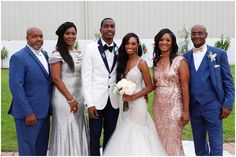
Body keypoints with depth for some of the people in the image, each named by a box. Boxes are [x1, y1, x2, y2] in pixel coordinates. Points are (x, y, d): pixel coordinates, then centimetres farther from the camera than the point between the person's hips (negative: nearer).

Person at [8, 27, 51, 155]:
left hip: (43, 111, 7)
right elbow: (16, 87, -17)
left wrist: (49, 107, 8)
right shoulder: (18, 57, -12)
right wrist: (28, 113, -20)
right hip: (29, 113, -7)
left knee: (42, 149, 17)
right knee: (28, 149, 4)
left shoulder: (44, 54, 10)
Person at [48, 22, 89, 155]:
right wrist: (70, 99, -15)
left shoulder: (79, 54, 12)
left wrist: (79, 98, 10)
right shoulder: (57, 54, -8)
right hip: (64, 98, -6)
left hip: (79, 97, 6)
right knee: (65, 131, 2)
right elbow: (56, 79, -13)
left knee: (78, 131, 12)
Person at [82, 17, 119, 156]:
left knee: (111, 135, 13)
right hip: (97, 100, -3)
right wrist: (89, 103, -11)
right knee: (94, 136, 7)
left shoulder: (119, 50, 5)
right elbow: (86, 77, -7)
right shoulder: (91, 48, -3)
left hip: (114, 100, 3)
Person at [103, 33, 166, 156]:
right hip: (124, 104, 5)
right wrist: (122, 94, -2)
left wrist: (133, 97, -16)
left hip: (137, 103, -5)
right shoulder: (122, 62, 9)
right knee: (125, 133, 11)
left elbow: (149, 87, -9)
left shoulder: (141, 63, -8)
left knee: (137, 133, 1)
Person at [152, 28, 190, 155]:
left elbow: (185, 87, -9)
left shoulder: (180, 61, -7)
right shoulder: (156, 62, 9)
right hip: (158, 106, 5)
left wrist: (186, 111, -13)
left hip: (174, 106, -5)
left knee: (173, 141, 0)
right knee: (160, 141, 11)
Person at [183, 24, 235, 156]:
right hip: (194, 107, 4)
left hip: (213, 106, -4)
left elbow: (228, 81, -2)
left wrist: (228, 104, -9)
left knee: (216, 145, 3)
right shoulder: (186, 56, 8)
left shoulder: (219, 53, -1)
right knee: (199, 144, 16)